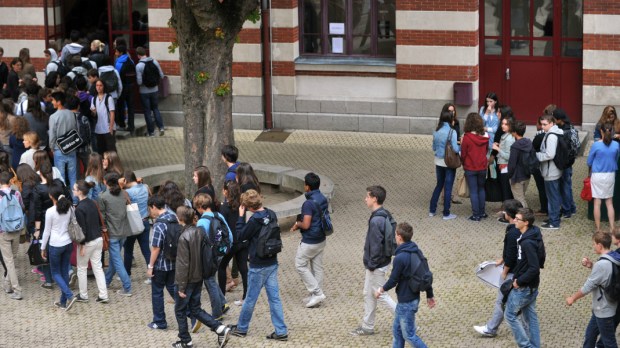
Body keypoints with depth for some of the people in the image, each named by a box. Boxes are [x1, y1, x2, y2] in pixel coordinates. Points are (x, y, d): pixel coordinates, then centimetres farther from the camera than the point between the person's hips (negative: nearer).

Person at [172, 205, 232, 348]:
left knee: (180, 311, 11)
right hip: (198, 278, 7)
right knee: (195, 309, 17)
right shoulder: (199, 232, -1)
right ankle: (220, 328, 4)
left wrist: (181, 287, -15)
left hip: (187, 280, -7)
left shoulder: (184, 237, -23)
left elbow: (183, 264, -21)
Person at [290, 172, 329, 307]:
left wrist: (298, 224, -4)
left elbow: (306, 225, -26)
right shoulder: (323, 200, 4)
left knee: (300, 265, 5)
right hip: (321, 239, 9)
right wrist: (300, 223, 12)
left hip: (309, 242, -9)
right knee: (317, 267, 15)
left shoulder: (309, 203, -24)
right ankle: (317, 295, 21)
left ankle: (316, 293, 2)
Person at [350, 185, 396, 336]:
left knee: (380, 295, 3)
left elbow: (376, 245, -25)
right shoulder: (385, 215, 4)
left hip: (377, 265, -10)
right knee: (368, 294, 18)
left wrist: (371, 264, -15)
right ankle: (367, 326, 27)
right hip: (383, 260, 10)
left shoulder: (376, 220, -27)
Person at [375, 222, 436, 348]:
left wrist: (381, 289, 4)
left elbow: (393, 280, -16)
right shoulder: (417, 251, 1)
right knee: (397, 330, 19)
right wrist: (430, 295, 17)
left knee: (409, 335, 3)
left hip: (406, 302, -9)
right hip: (414, 297, 9)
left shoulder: (400, 258, -25)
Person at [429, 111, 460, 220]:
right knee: (448, 187, 4)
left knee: (439, 185, 20)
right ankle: (446, 213, 9)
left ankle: (432, 210, 22)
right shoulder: (452, 132, -16)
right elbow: (455, 149, -19)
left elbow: (434, 148, 8)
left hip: (438, 161, 5)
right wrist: (461, 147, 1)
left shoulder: (436, 132, 0)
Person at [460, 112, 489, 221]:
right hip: (482, 167, 4)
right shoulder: (485, 136, -6)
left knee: (473, 191, 4)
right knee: (481, 189, 19)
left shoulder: (467, 137, -17)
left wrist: (464, 164, 10)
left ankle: (476, 215, 6)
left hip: (470, 168, -4)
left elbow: (463, 153, -8)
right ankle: (482, 212, 23)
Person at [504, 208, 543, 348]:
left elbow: (534, 268, -29)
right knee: (530, 316, 16)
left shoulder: (527, 243, -27)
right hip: (532, 286, 9)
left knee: (510, 315, 5)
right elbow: (539, 261, 14)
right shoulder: (534, 236, 3)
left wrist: (519, 281, -18)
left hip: (523, 287, -9)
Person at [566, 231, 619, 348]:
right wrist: (590, 265, 7)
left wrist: (573, 298, -6)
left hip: (604, 311, -9)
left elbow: (588, 287, -20)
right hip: (601, 308, 9)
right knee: (590, 334, 22)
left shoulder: (602, 264, -28)